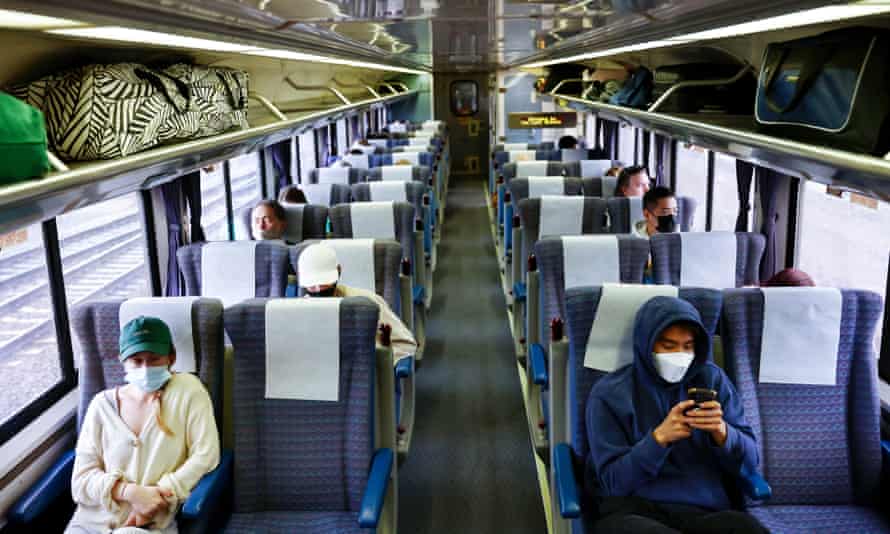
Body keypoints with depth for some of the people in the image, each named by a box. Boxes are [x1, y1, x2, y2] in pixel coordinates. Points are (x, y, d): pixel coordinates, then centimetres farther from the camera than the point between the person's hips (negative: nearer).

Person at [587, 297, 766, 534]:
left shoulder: (712, 379, 11)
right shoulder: (609, 394, 2)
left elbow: (749, 462, 10)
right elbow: (613, 481, -2)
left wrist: (722, 432, -12)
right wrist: (659, 438, -17)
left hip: (704, 512, 2)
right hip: (632, 512, -1)